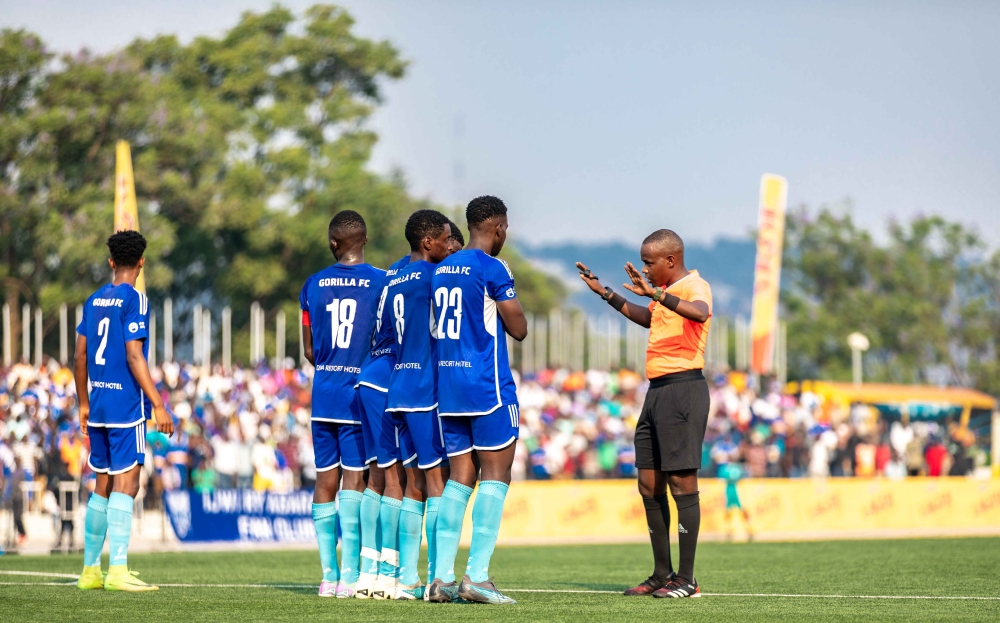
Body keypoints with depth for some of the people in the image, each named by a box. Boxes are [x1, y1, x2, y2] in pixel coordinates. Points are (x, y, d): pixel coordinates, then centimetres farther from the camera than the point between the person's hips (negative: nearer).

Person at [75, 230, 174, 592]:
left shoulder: (94, 301, 12)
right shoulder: (134, 300, -9)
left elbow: (80, 357, 15)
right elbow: (134, 357, -15)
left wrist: (84, 405, 24)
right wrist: (158, 405, -15)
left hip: (98, 404, 7)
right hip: (127, 405, -7)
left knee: (104, 485, 13)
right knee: (126, 483, -8)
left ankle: (90, 570, 16)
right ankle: (118, 571, -14)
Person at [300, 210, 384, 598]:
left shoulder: (313, 285, 5)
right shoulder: (382, 283, -6)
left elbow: (309, 350, 11)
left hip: (323, 394, 3)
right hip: (361, 394, -3)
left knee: (325, 479, 7)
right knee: (355, 478, -4)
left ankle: (329, 575, 7)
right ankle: (350, 574, -11)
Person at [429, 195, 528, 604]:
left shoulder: (441, 271, 14)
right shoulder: (492, 268, -9)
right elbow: (518, 329, -7)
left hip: (446, 384, 7)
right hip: (487, 386, -7)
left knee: (460, 476, 9)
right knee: (495, 474, -4)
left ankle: (442, 577, 3)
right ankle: (477, 576, -12)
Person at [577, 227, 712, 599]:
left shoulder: (694, 286, -11)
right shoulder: (667, 291, 19)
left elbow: (700, 313, -35)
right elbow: (648, 318, 41)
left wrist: (655, 292, -44)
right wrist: (604, 293, 40)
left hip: (683, 390, -10)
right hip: (657, 390, 10)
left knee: (681, 482, -10)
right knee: (649, 485, 9)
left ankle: (687, 579, -8)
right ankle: (662, 575, 15)